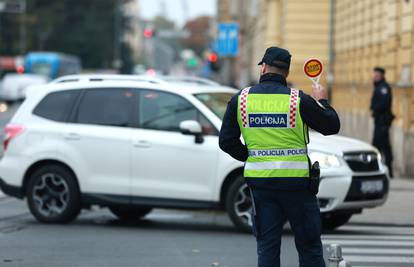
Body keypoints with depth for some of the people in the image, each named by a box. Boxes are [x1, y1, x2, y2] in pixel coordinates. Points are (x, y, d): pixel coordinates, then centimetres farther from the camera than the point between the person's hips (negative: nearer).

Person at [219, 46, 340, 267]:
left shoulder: (240, 99, 0)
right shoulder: (299, 100, -8)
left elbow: (227, 142, 3)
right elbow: (331, 126, 2)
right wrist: (322, 101, 20)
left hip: (260, 182, 2)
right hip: (296, 182, -2)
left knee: (267, 248, 8)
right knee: (309, 247, 7)